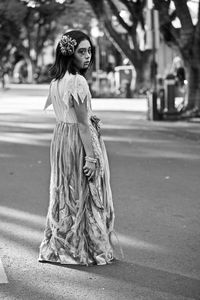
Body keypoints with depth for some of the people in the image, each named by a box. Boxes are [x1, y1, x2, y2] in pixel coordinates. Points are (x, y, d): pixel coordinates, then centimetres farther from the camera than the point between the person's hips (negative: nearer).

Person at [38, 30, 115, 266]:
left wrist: (88, 117, 10)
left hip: (60, 136, 9)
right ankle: (87, 249, 11)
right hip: (78, 140, -9)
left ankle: (58, 247, 24)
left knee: (63, 195, 16)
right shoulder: (78, 82, -20)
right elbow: (82, 123, -21)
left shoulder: (56, 80, 7)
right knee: (84, 196, 2)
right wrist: (91, 156, -19)